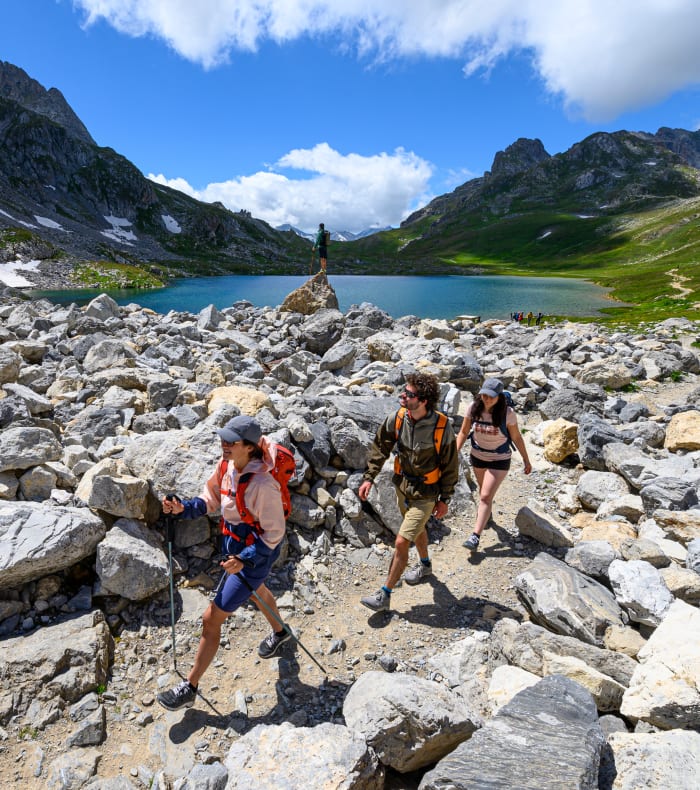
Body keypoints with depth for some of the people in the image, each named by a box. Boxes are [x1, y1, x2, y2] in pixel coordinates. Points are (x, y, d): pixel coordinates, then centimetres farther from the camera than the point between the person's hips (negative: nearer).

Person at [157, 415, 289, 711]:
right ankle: (279, 631, 64)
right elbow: (211, 500, 1)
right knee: (256, 590, 34)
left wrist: (244, 560, -29)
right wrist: (183, 507, -15)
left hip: (255, 555, -8)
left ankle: (189, 688, 26)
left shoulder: (262, 484, -35)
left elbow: (274, 533, -25)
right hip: (234, 547, 9)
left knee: (211, 619, 2)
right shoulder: (228, 465, -12)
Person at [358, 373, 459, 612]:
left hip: (425, 495, -5)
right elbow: (380, 448, -1)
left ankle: (384, 596, 13)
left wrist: (444, 499, -7)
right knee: (417, 529, 28)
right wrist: (369, 478, -5)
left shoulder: (442, 427, -26)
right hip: (402, 486, 5)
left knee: (401, 542, -5)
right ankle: (425, 565, 57)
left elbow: (450, 465, -13)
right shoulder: (396, 418, -15)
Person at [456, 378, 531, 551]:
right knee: (483, 490, 25)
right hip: (477, 456, 4)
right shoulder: (474, 408, -15)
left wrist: (526, 460, -1)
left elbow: (516, 437, -9)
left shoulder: (507, 413, -22)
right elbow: (464, 432, -5)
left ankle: (475, 537, -4)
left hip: (499, 460, -4)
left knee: (486, 496, -9)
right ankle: (486, 512, 56)